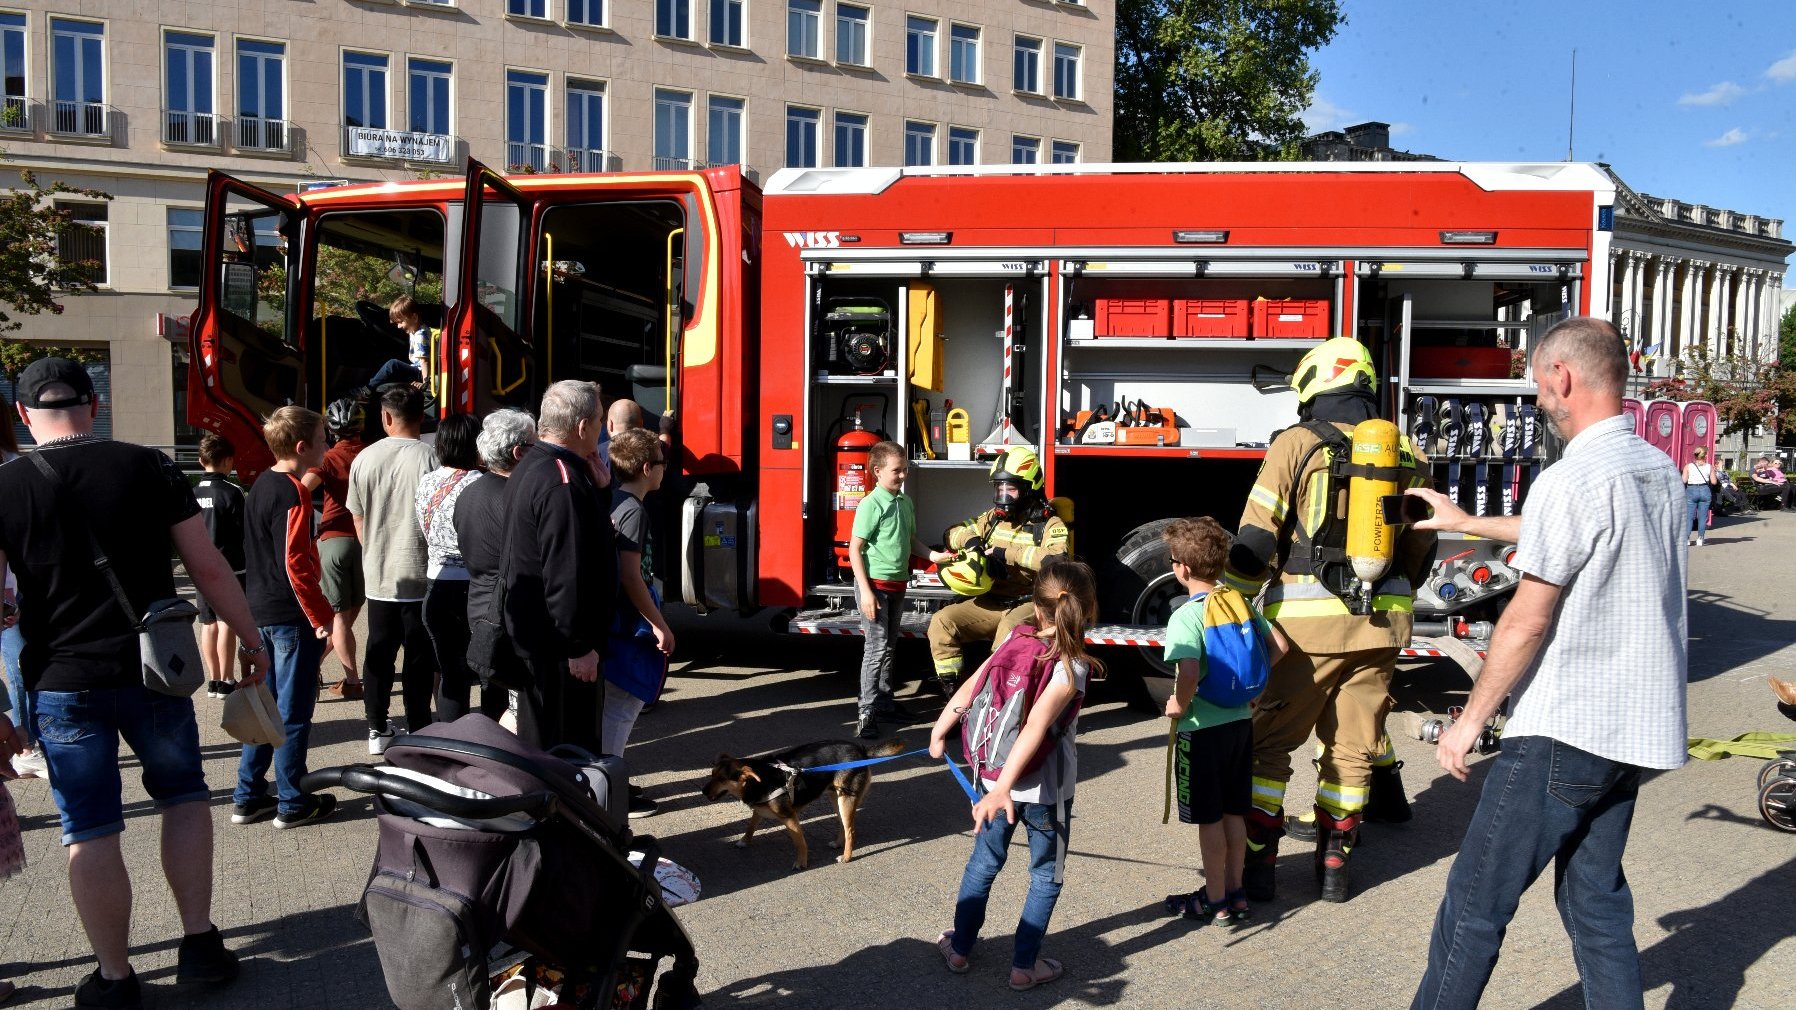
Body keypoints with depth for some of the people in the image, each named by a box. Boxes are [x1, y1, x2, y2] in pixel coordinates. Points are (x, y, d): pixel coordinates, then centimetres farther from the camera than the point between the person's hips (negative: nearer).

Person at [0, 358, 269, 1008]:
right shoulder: (148, 468, -5)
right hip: (153, 670, 0)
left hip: (61, 682, 0)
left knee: (90, 831, 9)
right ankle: (199, 945, 18)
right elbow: (209, 567, -4)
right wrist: (251, 640, 7)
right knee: (183, 794, 19)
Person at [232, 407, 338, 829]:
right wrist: (322, 617, -17)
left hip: (261, 611, 9)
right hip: (292, 616, -9)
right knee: (294, 712, 1)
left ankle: (249, 797, 24)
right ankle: (293, 804, 11)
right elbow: (296, 563, -22)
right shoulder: (292, 496, -18)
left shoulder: (261, 485, 10)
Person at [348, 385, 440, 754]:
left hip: (377, 575, 4)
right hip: (419, 575, -4)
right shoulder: (429, 458, -13)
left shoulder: (364, 459, 1)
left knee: (378, 652, 14)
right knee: (419, 655, 5)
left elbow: (358, 521, 9)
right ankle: (418, 732, 10)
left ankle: (377, 729, 21)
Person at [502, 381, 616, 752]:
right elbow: (565, 574, -27)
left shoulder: (531, 467, 10)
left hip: (530, 634, 11)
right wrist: (579, 646, -22)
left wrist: (593, 476, 4)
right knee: (569, 747, -1)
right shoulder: (562, 484, -24)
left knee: (537, 739, 20)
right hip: (558, 643, -11)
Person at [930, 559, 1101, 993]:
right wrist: (1002, 789, -35)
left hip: (996, 775, 5)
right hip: (1047, 789, -5)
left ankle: (959, 949, 34)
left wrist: (939, 731, 13)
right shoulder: (1072, 666, -22)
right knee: (1046, 877, 16)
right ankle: (1024, 965, 22)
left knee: (983, 864, 21)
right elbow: (1036, 727, -32)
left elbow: (969, 688, -2)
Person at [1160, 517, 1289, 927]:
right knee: (1234, 811, 18)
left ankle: (1215, 901, 17)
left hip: (1202, 728, -7)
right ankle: (1235, 893, 29)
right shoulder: (1241, 603, 2)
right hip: (1241, 720, 7)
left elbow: (1189, 672, -33)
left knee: (1209, 817, 6)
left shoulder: (1186, 617, -20)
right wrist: (1248, 681, 12)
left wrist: (1180, 704, -15)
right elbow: (1279, 647, 9)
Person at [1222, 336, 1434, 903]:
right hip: (1379, 624, 4)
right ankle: (1335, 864, 20)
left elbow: (1255, 539, -10)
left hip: (1306, 621, -4)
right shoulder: (1403, 452, 8)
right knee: (1353, 744, 14)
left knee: (1270, 739, 7)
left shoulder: (1296, 445, -5)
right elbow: (1421, 546, 15)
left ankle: (1258, 860, 8)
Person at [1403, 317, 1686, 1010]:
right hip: (1637, 730, 9)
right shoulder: (1659, 472, 9)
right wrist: (1465, 522, 37)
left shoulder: (1573, 480, -18)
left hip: (1563, 733, -9)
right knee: (1597, 899, 18)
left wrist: (1471, 719, -9)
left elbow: (1527, 623, -18)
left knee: (1476, 900, 2)